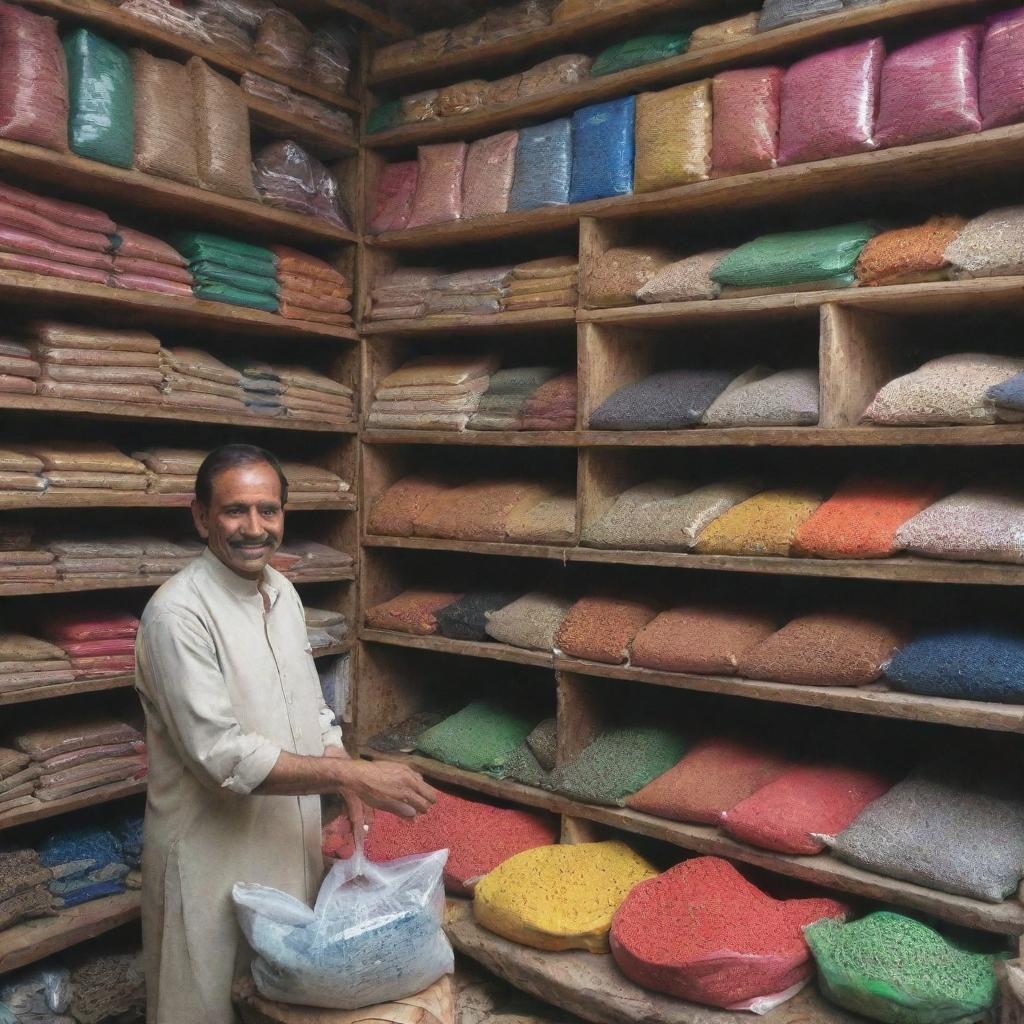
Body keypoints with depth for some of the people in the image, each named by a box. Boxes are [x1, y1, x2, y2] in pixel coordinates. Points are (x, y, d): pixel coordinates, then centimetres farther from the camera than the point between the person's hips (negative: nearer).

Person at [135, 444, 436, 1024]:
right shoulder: (179, 613, -22)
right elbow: (223, 756, -26)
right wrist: (352, 775, -26)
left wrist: (348, 784, -5)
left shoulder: (283, 592, 2)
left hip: (292, 841, 7)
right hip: (215, 854, -7)